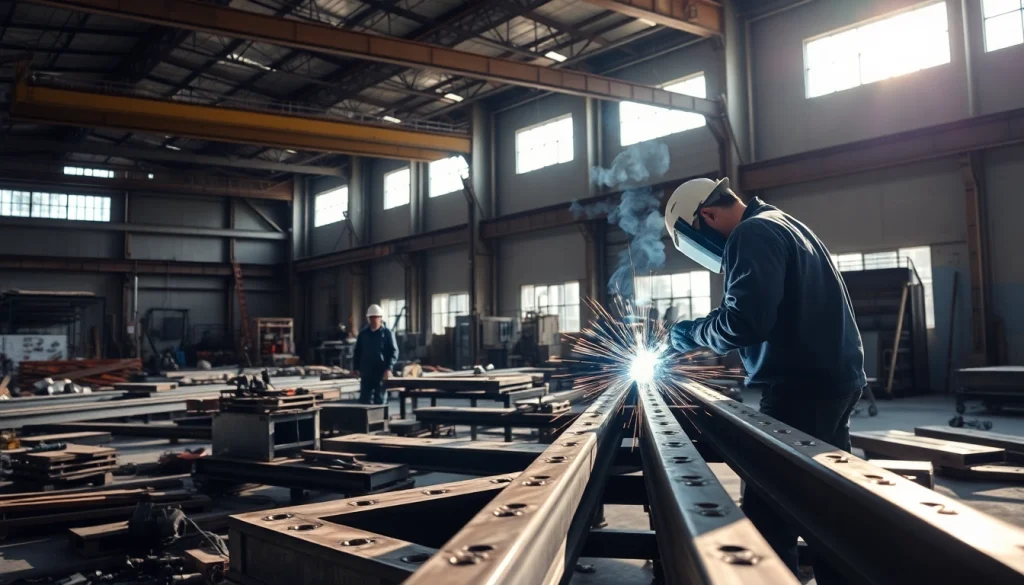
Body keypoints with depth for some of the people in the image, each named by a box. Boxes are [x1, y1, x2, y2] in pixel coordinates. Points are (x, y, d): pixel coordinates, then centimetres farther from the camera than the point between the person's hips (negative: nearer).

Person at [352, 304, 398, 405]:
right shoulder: (363, 334, 11)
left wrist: (388, 368, -15)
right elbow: (357, 352, 16)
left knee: (379, 401, 2)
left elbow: (394, 352, -5)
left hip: (381, 372, -3)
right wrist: (356, 368, 6)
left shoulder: (387, 333, 0)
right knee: (364, 400, 1)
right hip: (366, 373, 3)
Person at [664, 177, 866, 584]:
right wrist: (706, 333, 18)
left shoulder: (752, 234, -10)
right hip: (836, 379, 11)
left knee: (766, 516, -9)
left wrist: (693, 333, -4)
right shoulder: (784, 225, 22)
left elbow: (744, 321, -21)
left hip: (802, 387, -11)